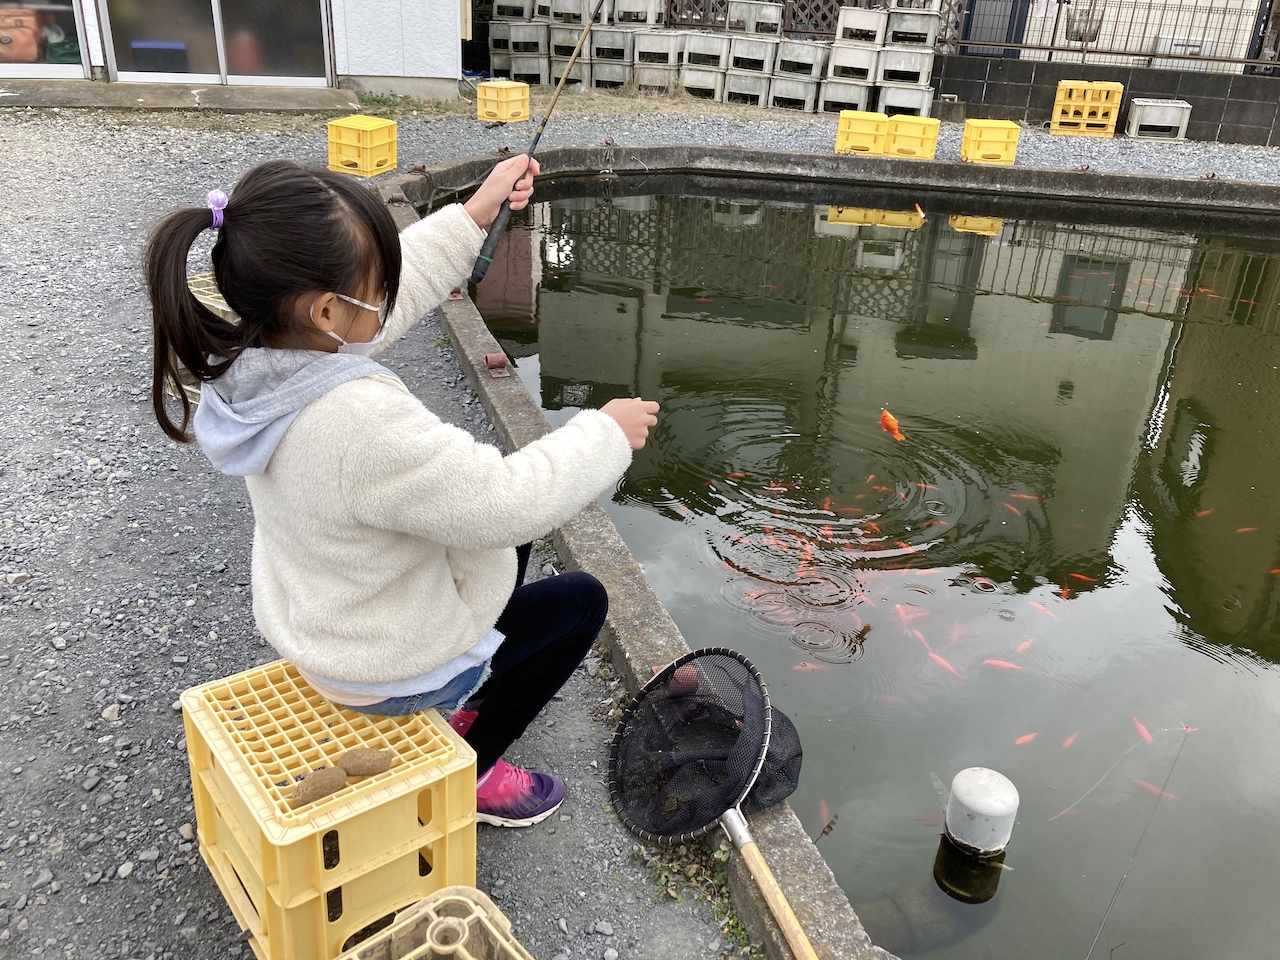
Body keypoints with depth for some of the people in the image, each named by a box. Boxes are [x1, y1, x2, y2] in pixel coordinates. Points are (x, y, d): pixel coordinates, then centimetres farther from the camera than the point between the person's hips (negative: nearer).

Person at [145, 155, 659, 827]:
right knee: (580, 602, 11)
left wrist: (474, 215, 2)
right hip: (388, 666, -8)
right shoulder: (363, 424, -41)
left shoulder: (255, 349, -14)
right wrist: (607, 433, -18)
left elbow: (398, 282, 1)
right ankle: (472, 771, 18)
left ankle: (467, 696, 37)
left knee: (507, 540, 26)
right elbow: (510, 501, -32)